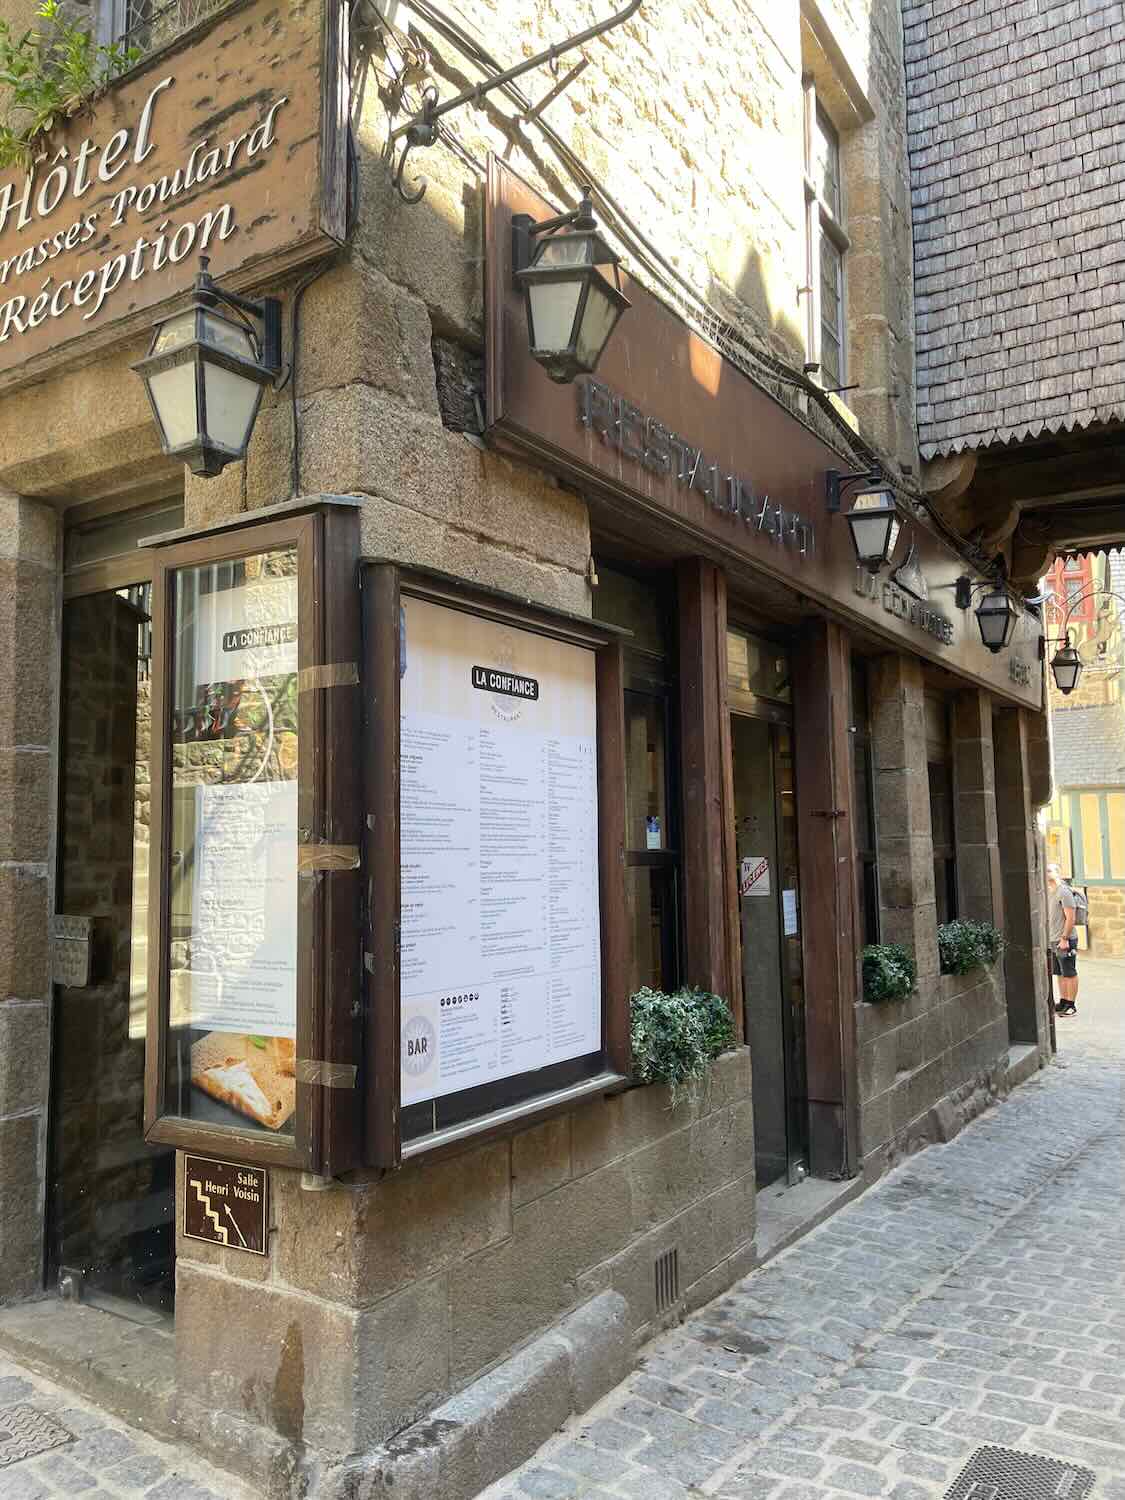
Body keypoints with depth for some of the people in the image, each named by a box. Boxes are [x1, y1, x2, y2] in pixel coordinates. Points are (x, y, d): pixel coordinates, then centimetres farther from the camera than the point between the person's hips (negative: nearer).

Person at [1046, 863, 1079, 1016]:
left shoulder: (1064, 892, -15)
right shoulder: (1052, 893, 14)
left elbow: (1070, 918, -18)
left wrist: (1064, 939, -20)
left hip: (1065, 941, -9)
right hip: (1054, 941, 9)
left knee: (1069, 974, 0)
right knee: (1060, 974, 14)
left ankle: (1071, 1005, 6)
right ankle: (1063, 1003, 23)